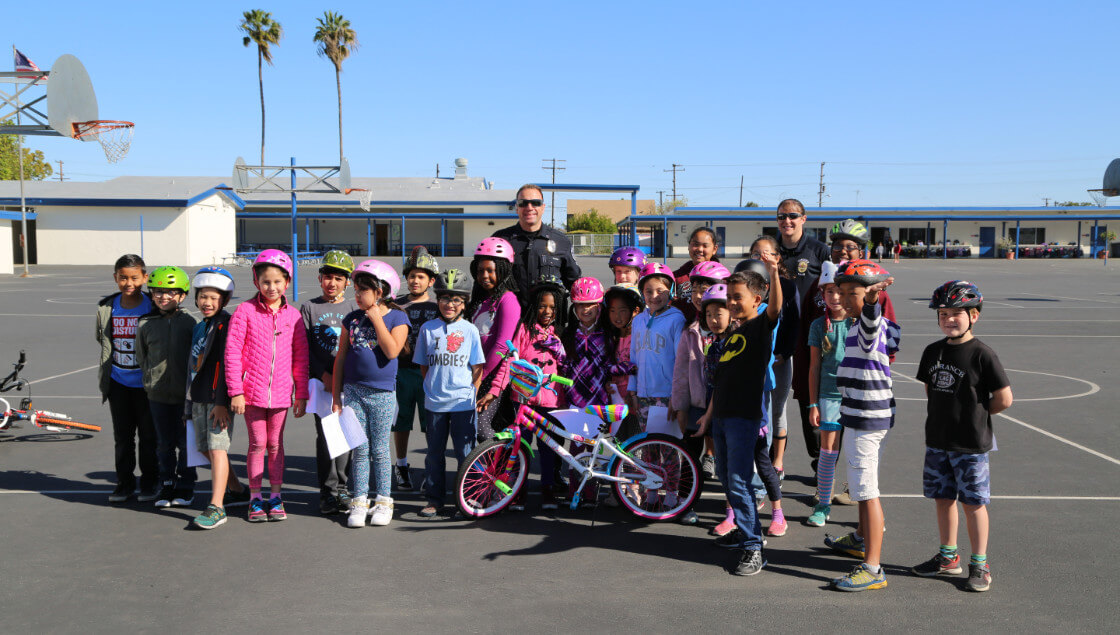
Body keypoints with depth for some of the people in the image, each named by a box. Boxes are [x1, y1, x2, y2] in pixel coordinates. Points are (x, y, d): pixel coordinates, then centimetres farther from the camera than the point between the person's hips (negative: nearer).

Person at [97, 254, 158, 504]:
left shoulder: (153, 307, -9)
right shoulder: (106, 308, 1)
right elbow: (103, 339, 17)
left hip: (145, 383, -3)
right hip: (118, 382, 3)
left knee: (148, 436, 6)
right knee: (122, 436, 12)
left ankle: (150, 482, 20)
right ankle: (125, 482, 23)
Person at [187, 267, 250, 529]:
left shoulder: (226, 324, -9)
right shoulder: (198, 327, 17)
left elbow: (227, 365, -16)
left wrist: (222, 402, -22)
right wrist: (190, 404, 23)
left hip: (219, 399, -9)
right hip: (198, 398, 9)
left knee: (217, 449, -12)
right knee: (207, 449, 14)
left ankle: (216, 508, -11)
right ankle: (238, 491, 30)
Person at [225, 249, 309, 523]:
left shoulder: (293, 315, 3)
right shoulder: (245, 311, -4)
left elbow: (301, 357, 7)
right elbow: (232, 352, -6)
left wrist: (301, 394, 7)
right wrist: (236, 392, -9)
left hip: (281, 392, 2)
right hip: (253, 390, -2)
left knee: (276, 444, 10)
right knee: (257, 444, 5)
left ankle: (276, 497, 20)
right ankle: (255, 499, 17)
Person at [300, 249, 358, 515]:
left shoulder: (354, 308, 8)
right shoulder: (309, 308, 8)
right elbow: (305, 349, 2)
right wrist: (325, 376, -9)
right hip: (321, 381, 0)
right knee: (325, 435, -2)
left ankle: (342, 488, 14)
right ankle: (328, 490, 8)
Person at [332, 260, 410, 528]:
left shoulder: (397, 318, -3)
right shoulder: (351, 319, 6)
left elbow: (392, 351, -20)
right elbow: (340, 358, 9)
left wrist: (376, 318, -14)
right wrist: (336, 397, 7)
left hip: (382, 394, -3)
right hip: (353, 393, 3)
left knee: (380, 451, 5)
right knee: (359, 450, 5)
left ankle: (383, 503, 15)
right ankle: (359, 503, 13)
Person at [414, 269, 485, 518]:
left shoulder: (470, 330, 1)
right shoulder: (428, 328, 4)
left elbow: (478, 368, 4)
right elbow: (423, 365, 10)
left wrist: (472, 392, -3)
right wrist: (435, 387, 3)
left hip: (463, 402, -1)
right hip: (434, 402, 2)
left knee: (465, 451, 1)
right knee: (435, 451, 10)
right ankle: (434, 499, 23)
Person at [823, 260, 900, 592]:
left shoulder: (871, 326, -19)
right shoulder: (864, 326, 13)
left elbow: (871, 318, -43)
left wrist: (872, 298, -64)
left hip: (866, 419, -11)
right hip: (863, 417, 11)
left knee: (866, 490, -10)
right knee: (862, 483, 26)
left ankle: (873, 569, -8)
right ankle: (862, 539, 46)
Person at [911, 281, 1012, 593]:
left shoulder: (982, 354, -13)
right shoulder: (933, 352, 5)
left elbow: (1004, 399, -10)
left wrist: (977, 414, 0)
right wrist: (941, 414, 9)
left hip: (971, 444, -6)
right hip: (937, 441, 6)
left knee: (973, 503, 3)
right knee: (943, 498, 14)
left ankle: (979, 565, 15)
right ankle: (948, 556, 29)